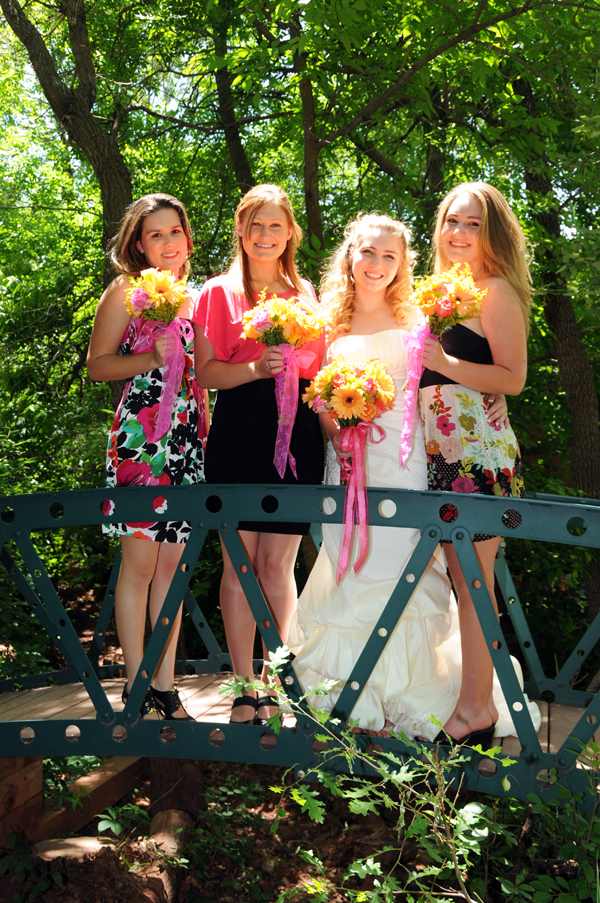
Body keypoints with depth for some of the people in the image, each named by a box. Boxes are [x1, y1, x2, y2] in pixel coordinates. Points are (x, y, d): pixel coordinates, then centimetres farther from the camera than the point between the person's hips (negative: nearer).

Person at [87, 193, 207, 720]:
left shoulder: (192, 296, 18)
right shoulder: (126, 291, 1)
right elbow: (97, 364, -1)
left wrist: (207, 431, 16)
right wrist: (153, 358, -15)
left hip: (188, 438, 6)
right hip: (142, 434, -6)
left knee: (173, 561, 7)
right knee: (140, 563, -3)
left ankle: (166, 689, 14)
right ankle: (137, 695, 8)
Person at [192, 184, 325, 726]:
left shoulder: (307, 294, 15)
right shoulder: (219, 293, 8)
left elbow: (322, 368, 18)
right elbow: (205, 372, 2)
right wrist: (255, 368, -14)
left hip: (296, 433, 2)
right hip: (238, 433, -1)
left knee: (277, 563, 0)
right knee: (240, 562, 0)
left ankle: (275, 681, 16)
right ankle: (245, 689, 11)